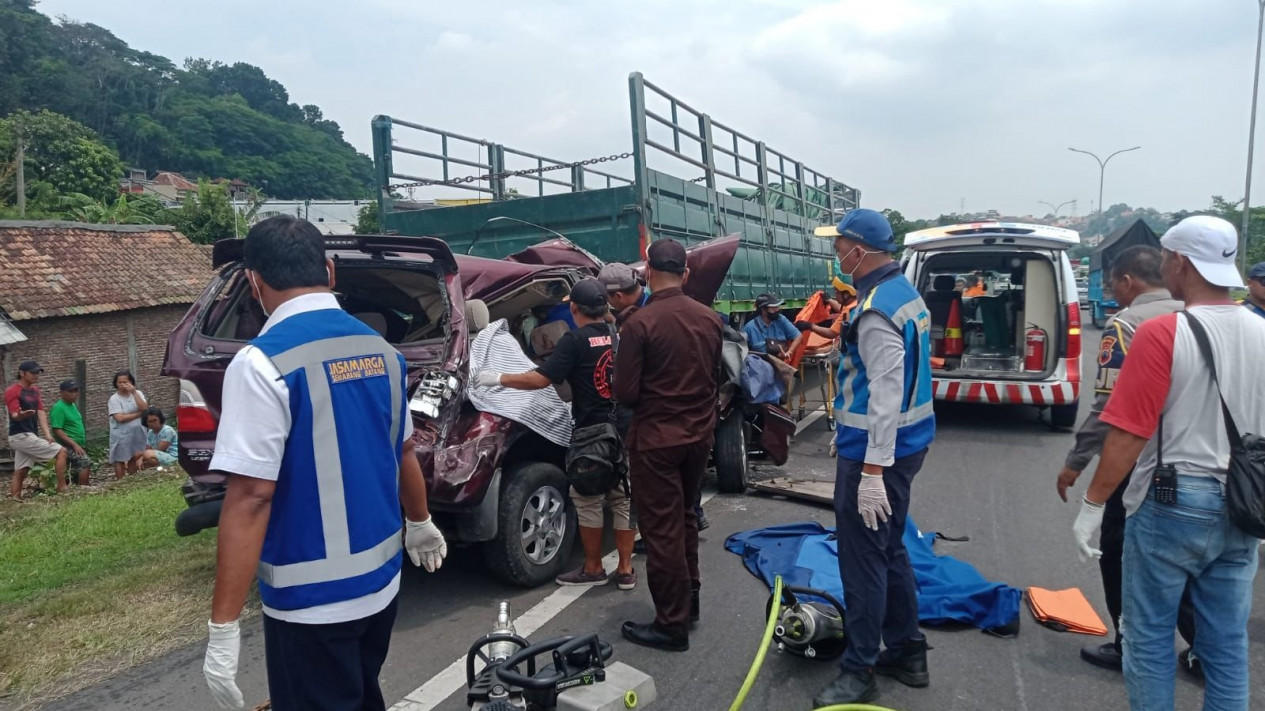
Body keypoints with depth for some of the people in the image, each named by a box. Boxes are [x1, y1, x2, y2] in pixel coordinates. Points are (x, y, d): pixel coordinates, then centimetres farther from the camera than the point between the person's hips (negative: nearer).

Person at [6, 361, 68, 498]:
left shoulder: (34, 390, 13)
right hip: (21, 436, -8)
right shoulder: (12, 391, -12)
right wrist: (22, 415, -47)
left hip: (29, 436, 8)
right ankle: (62, 487, -7)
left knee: (20, 472, 8)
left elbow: (40, 412, 6)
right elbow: (15, 415, -22)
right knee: (61, 451, -10)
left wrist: (47, 434, -4)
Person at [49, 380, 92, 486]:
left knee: (79, 468, 11)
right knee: (86, 462, -24)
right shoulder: (58, 408, -14)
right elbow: (57, 430, -20)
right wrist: (75, 444, -24)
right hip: (68, 446, -9)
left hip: (77, 446, 9)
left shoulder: (73, 405, 13)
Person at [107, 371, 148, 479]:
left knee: (134, 458, 12)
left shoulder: (138, 394, 3)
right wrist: (139, 413, -12)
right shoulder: (114, 399, -8)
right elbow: (120, 418, -19)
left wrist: (134, 392, -16)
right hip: (121, 435, -3)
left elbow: (145, 408, -14)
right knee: (120, 460, 3)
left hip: (137, 433, 3)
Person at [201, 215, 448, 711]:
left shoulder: (262, 363, -19)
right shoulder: (381, 349, 2)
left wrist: (223, 627, -17)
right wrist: (420, 525, 27)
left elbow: (251, 497, -22)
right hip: (381, 582, 6)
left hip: (311, 599, -6)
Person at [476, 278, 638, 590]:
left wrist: (498, 379, -6)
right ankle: (625, 570, 17)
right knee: (623, 500, 11)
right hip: (625, 431, 6)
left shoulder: (576, 340, -12)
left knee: (588, 502, 7)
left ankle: (593, 569, 18)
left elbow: (541, 379, -16)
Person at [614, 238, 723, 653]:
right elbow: (716, 380, 10)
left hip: (656, 439, -6)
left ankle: (672, 625, 11)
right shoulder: (710, 319, 2)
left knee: (662, 529, 3)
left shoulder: (639, 323, -17)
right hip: (699, 433, 7)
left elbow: (625, 393, -14)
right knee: (684, 518, 22)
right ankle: (689, 601, 33)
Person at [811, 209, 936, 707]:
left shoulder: (876, 310, -21)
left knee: (863, 560, 0)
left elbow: (886, 394, -26)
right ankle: (907, 653, 32)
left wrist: (872, 470, -26)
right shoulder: (906, 293, 11)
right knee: (890, 550, 20)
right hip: (908, 442, 10)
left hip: (874, 452, -10)